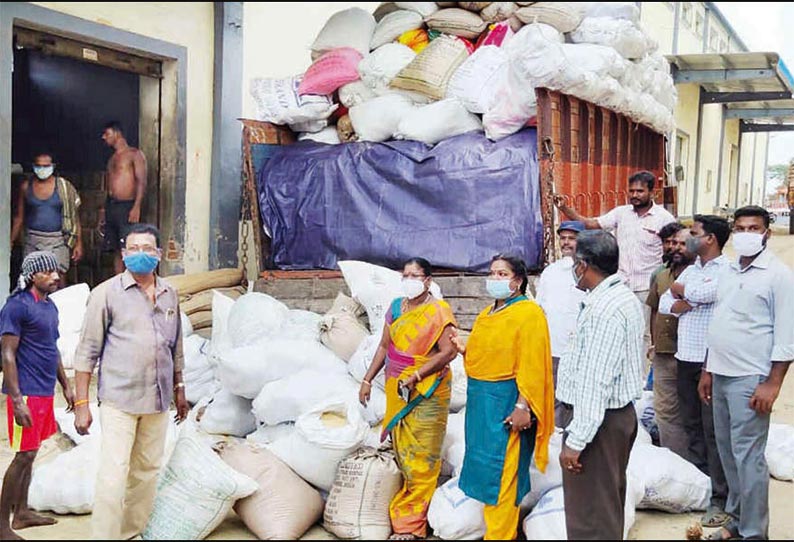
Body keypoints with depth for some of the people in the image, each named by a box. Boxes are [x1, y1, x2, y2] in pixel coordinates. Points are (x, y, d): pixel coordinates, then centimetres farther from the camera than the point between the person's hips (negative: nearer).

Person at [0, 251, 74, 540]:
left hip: (44, 392, 9)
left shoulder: (50, 306, 13)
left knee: (30, 454, 15)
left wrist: (66, 386, 21)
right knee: (24, 456, -5)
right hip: (27, 393, -9)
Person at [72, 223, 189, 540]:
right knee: (114, 473, -7)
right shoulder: (107, 293, -3)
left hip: (158, 400, 5)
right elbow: (87, 351, -4)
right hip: (119, 400, -5)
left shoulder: (169, 294, 11)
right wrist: (81, 403, -8)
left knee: (147, 472, 10)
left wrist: (179, 389, 20)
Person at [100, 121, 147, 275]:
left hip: (127, 207, -7)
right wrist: (103, 210, 17)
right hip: (111, 207, 7)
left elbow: (141, 182, -11)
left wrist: (136, 207, -21)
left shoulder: (134, 154, -2)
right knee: (116, 250, 6)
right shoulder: (112, 159, 21)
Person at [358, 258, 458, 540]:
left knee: (420, 457, -2)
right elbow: (384, 346, 16)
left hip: (425, 392, -6)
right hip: (396, 389, 6)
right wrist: (367, 380, 13)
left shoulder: (438, 311, -9)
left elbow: (449, 351, -16)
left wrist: (416, 376, -20)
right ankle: (407, 514, 20)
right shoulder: (396, 306, 11)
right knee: (400, 452, 10)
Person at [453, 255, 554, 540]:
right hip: (480, 399, 9)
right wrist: (465, 350, 6)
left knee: (501, 471, -4)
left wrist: (523, 406, -23)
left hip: (506, 401, -9)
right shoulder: (486, 314, 15)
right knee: (483, 463, 15)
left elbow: (532, 365, -18)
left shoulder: (529, 312, -11)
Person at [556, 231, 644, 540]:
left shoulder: (603, 309, -22)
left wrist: (575, 440, -23)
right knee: (610, 503, 20)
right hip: (620, 412, 11)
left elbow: (595, 383, -25)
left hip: (598, 420, -11)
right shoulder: (625, 297, 11)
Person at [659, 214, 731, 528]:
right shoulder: (690, 270, 15)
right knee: (692, 426, 14)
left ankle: (720, 498, 1)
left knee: (713, 430, -4)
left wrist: (681, 291, -3)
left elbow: (701, 293, -24)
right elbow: (664, 304, 11)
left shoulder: (727, 270, -9)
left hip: (711, 361, -7)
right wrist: (682, 304, -10)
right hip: (685, 358, 7)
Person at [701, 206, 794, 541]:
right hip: (721, 375, 7)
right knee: (727, 451, 14)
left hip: (750, 380, -7)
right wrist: (708, 370, 17)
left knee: (748, 457, -5)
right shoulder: (729, 272, 13)